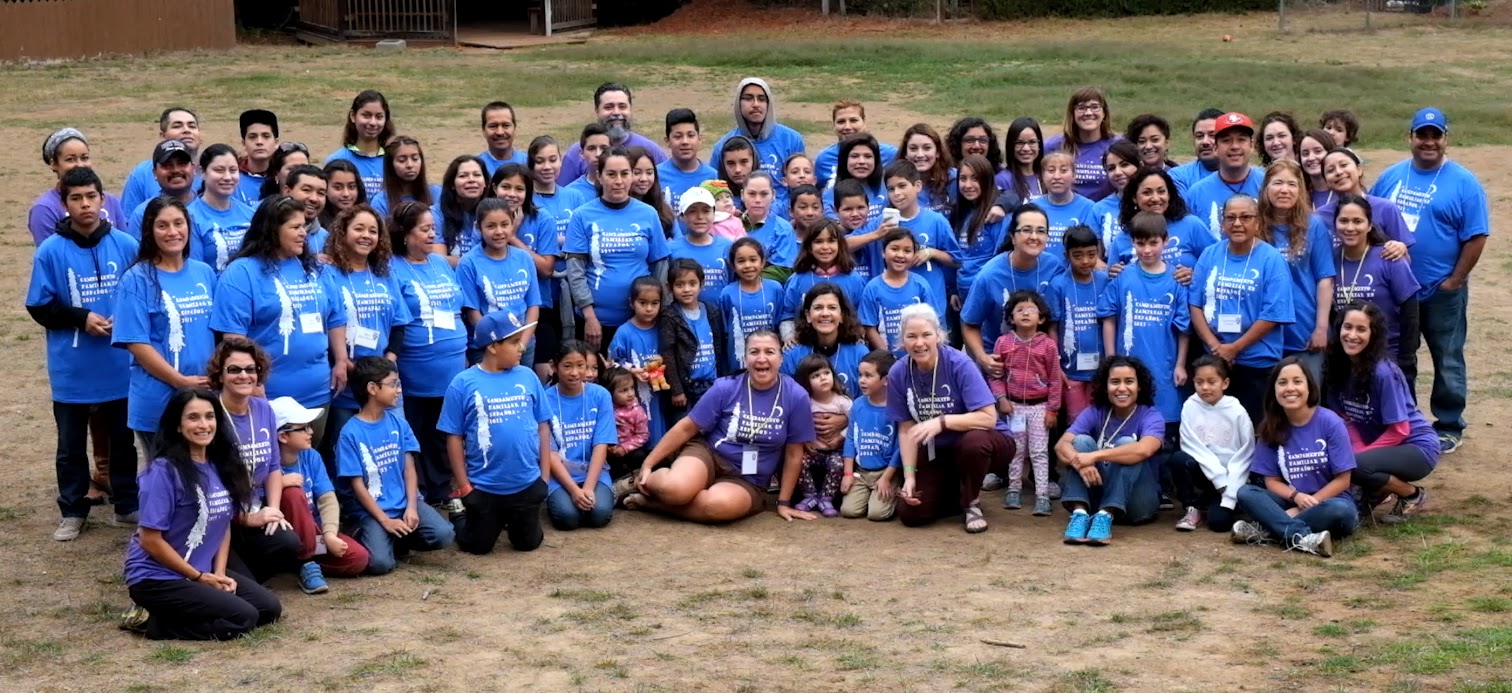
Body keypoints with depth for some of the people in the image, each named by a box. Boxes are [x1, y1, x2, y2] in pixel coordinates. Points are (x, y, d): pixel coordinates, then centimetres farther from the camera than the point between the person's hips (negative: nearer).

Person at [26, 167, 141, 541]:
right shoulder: (51, 251, -8)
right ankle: (73, 512, 20)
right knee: (71, 445, 9)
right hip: (71, 369, -1)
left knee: (123, 438, 14)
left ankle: (128, 504, 27)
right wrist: (81, 317, -15)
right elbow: (39, 307, -5)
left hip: (120, 365, 1)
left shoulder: (126, 246, -4)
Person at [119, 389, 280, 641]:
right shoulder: (164, 471, -18)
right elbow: (150, 540, -18)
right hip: (157, 577, -8)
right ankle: (152, 621, -6)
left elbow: (224, 526, 11)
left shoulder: (221, 467, 4)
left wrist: (219, 573, -4)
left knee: (269, 607, 0)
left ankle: (173, 612, 4)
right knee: (243, 619, -19)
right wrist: (199, 577, -13)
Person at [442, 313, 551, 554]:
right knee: (477, 546, 13)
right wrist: (463, 485, -8)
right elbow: (454, 437, -7)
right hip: (483, 487, -2)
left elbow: (543, 426, 3)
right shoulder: (463, 384, -11)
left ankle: (510, 523, 47)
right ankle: (460, 520, 43)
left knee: (528, 543, 16)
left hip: (527, 484, 3)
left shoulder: (528, 377, -4)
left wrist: (545, 475, 1)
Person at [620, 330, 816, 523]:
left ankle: (651, 501, -13)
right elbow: (686, 428, 0)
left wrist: (784, 502, 3)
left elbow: (793, 454, 0)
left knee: (719, 504, -37)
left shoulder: (795, 397, -9)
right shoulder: (725, 388, -7)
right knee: (676, 489, -36)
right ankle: (642, 482, 1)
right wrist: (647, 465, -2)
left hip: (747, 482, 0)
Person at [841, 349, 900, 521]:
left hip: (887, 471, -4)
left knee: (877, 513, -20)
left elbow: (900, 446, -12)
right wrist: (848, 473, 1)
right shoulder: (858, 405, 2)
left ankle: (893, 497, 13)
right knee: (848, 510, -11)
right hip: (860, 471, 4)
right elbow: (850, 439, 7)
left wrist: (886, 478, -14)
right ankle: (869, 495, 19)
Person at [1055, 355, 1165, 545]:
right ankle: (1079, 513, -32)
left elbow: (1144, 450, -33)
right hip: (1096, 492, 3)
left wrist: (1095, 456, -39)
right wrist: (1079, 462, -40)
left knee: (1126, 443, -25)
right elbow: (1061, 445, -17)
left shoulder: (1151, 416, -10)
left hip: (1137, 501, -3)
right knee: (1082, 440, -17)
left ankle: (1106, 516, -38)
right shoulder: (1094, 413, -1)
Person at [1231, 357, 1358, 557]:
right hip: (1291, 500, 3)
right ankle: (1303, 536, -39)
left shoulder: (1330, 422, -11)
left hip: (1329, 499, -3)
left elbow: (1342, 479, -9)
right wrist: (1296, 496, -20)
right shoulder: (1271, 429, -1)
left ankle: (1268, 531, -30)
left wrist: (1310, 503, -17)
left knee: (1341, 511, -38)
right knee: (1245, 493, -22)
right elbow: (1272, 480, 1)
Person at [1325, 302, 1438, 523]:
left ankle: (1413, 495, -5)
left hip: (1417, 447, -6)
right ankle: (1375, 491, 10)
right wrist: (1359, 451, -16)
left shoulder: (1383, 372, -24)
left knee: (1349, 465, -30)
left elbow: (1398, 431, -20)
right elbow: (1345, 418, 1)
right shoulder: (1339, 367, -5)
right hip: (1381, 445, 6)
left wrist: (1359, 456, -20)